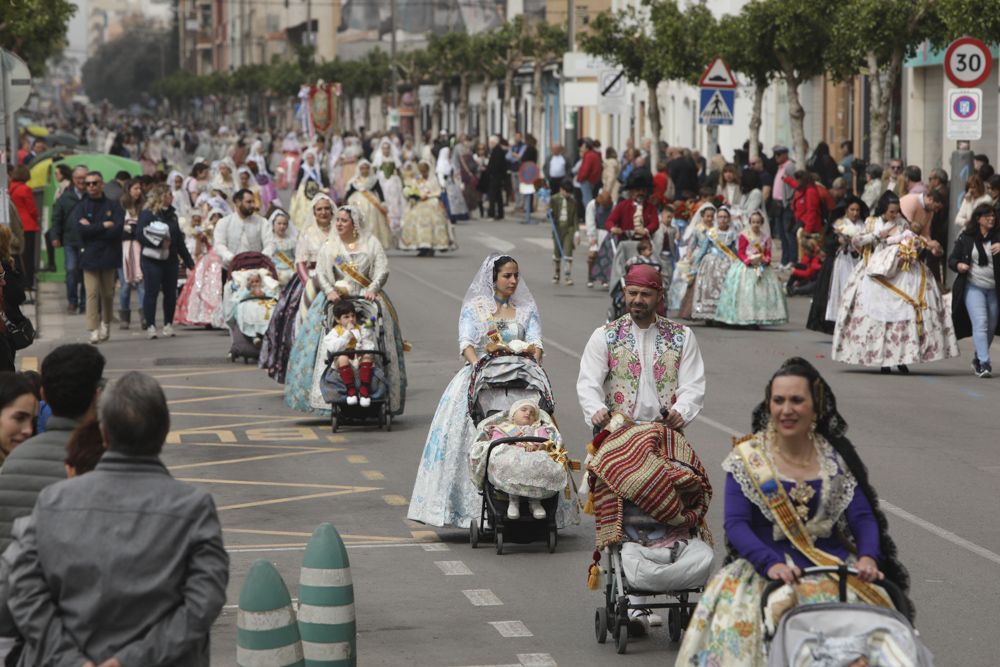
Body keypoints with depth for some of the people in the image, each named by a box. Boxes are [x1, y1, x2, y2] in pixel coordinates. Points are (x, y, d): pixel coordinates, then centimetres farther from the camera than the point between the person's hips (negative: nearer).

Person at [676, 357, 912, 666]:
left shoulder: (836, 456, 12)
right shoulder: (747, 459, 5)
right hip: (765, 567, -2)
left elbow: (863, 517, 8)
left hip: (833, 565, 2)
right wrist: (771, 563, -21)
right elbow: (736, 524, -4)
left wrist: (868, 557, -14)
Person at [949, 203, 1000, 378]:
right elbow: (952, 260, 7)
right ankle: (984, 363, -18)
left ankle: (978, 359, 30)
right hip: (973, 286, -2)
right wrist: (958, 265, -15)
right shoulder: (966, 238, 3)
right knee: (980, 323, -15)